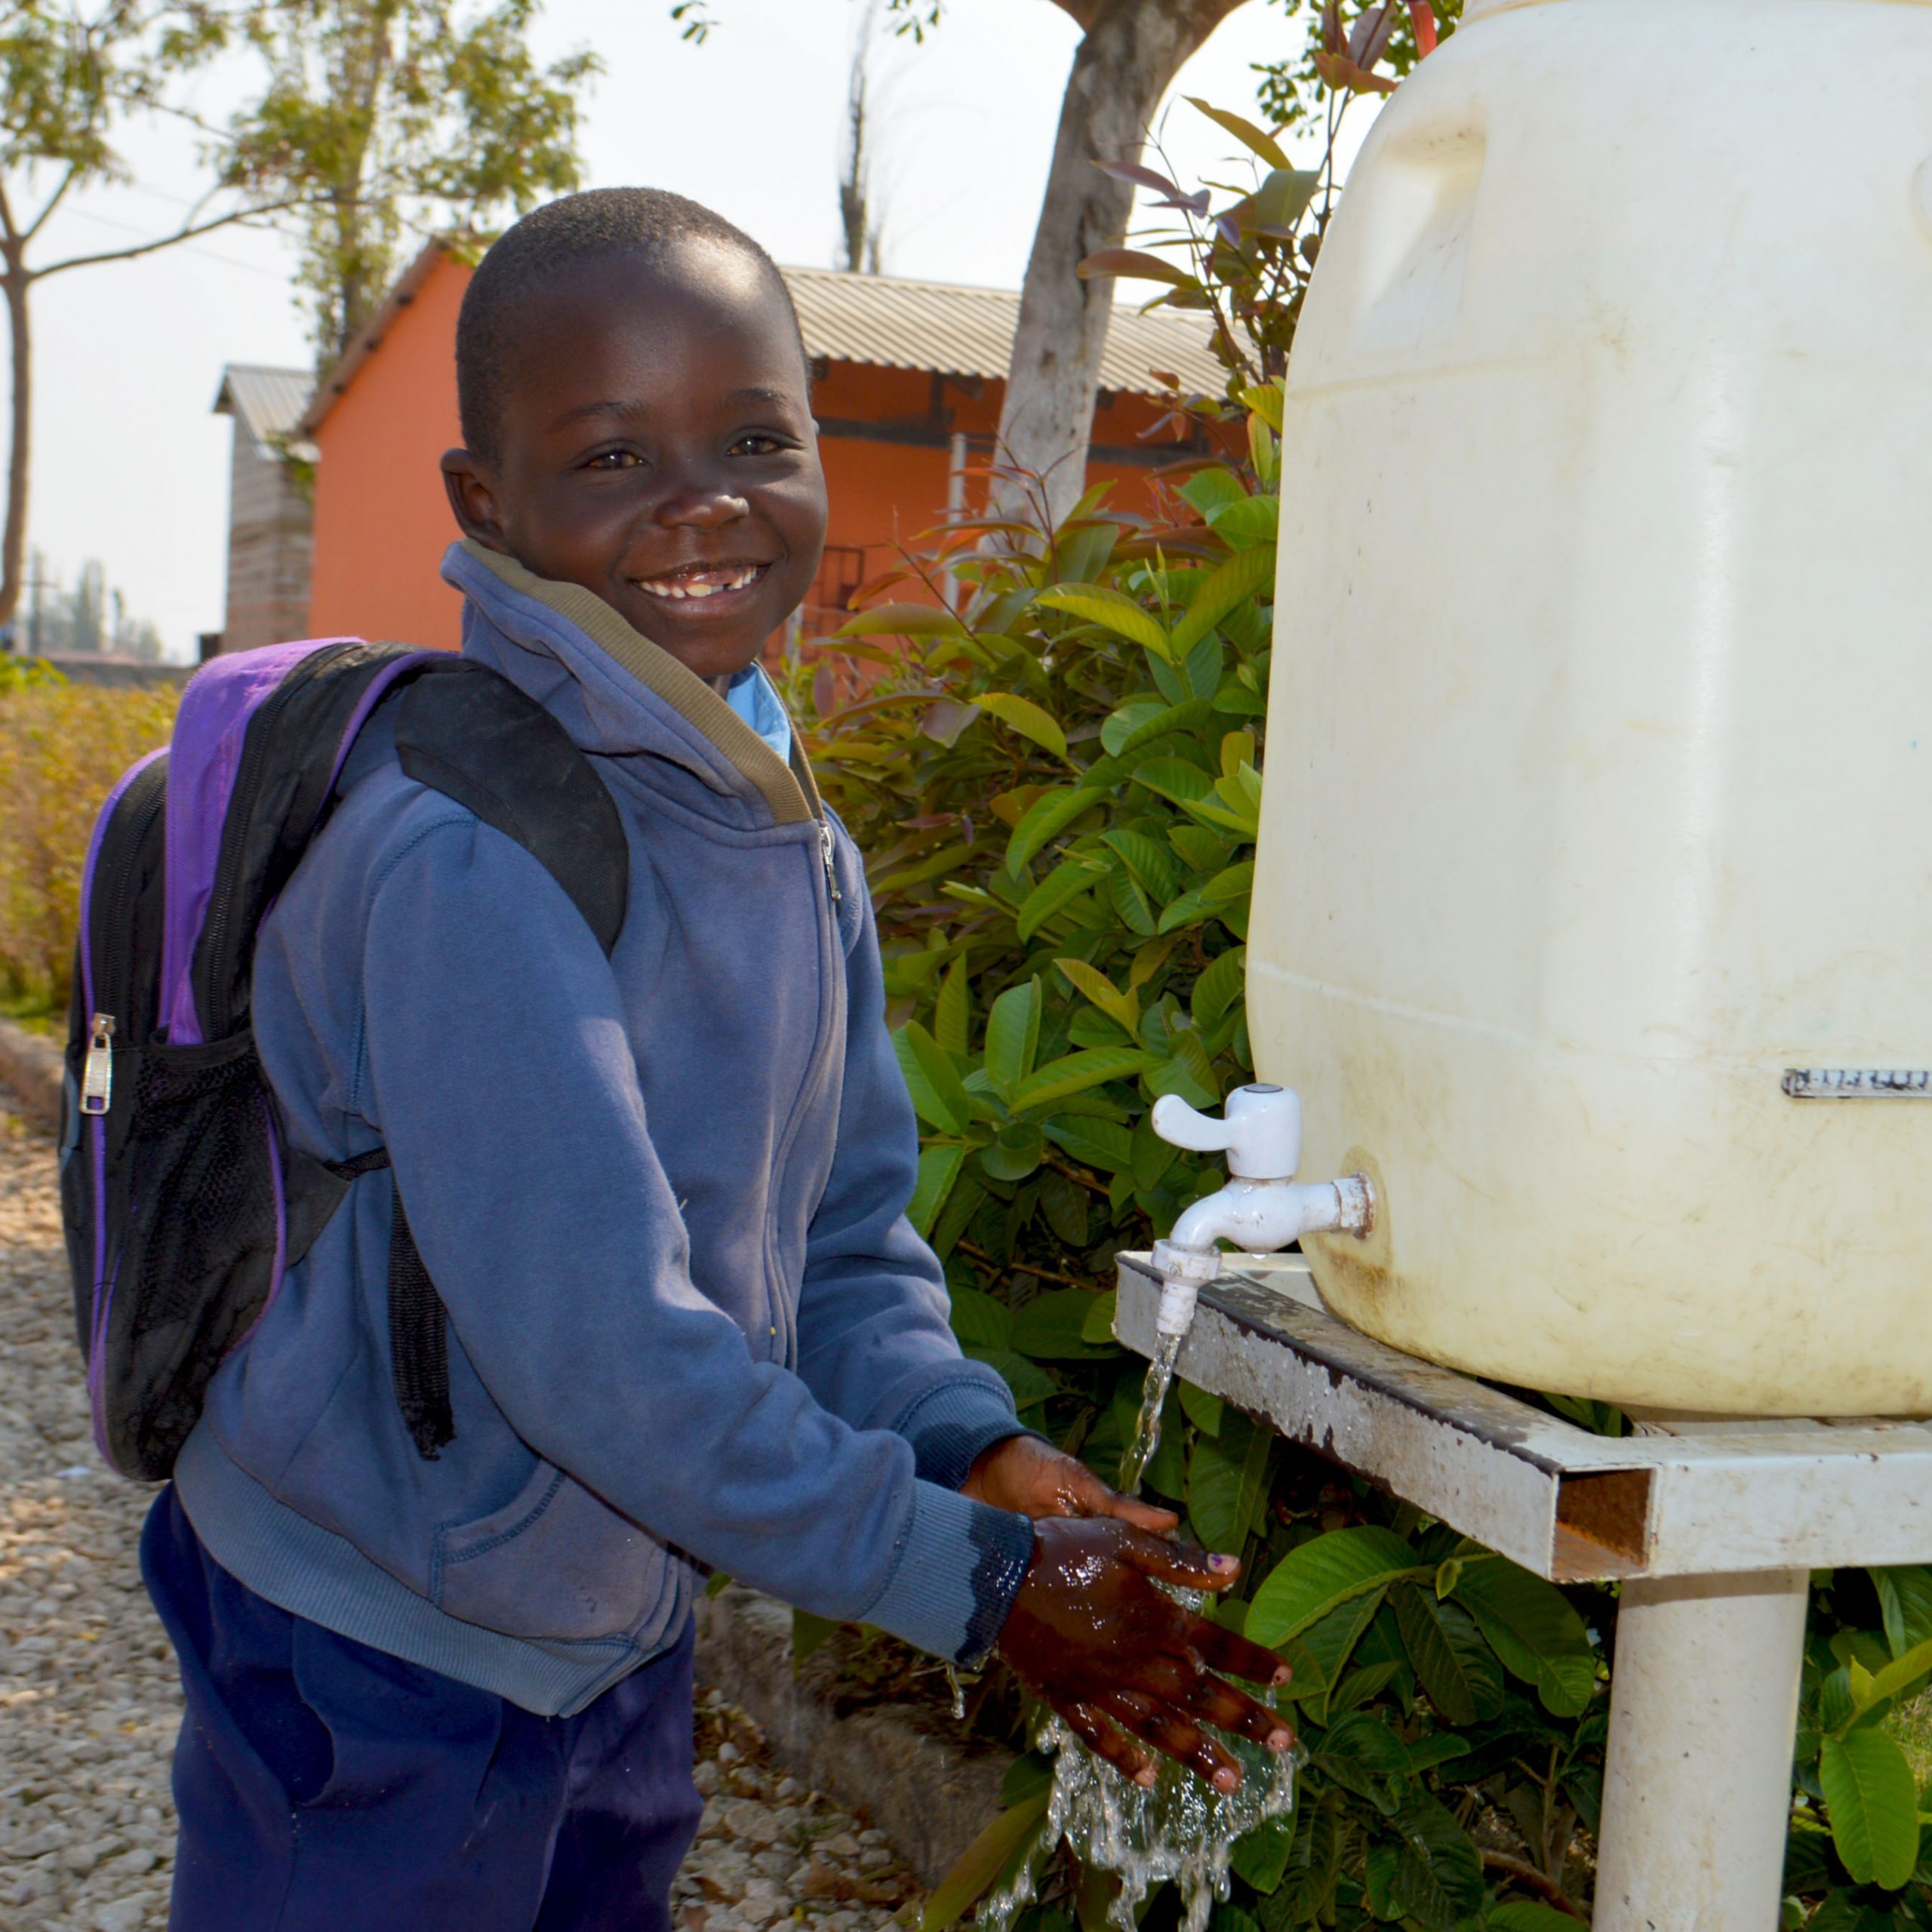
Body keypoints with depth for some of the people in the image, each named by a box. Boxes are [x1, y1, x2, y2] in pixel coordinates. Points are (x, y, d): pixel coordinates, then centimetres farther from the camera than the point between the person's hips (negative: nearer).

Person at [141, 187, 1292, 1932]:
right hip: (378, 1669, -7)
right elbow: (594, 1345, -29)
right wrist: (970, 1578, -23)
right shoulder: (466, 855, -27)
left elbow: (846, 1238, 4)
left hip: (621, 1634, 8)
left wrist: (981, 1458, -14)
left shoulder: (796, 847, 0)